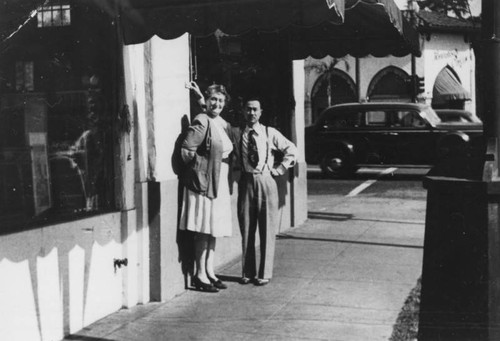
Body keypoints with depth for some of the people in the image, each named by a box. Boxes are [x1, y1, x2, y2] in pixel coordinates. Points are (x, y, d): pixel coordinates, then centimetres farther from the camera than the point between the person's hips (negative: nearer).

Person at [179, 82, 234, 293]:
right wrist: (205, 164, -10)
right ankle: (200, 275, 3)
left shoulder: (222, 123, 12)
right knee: (204, 229, -4)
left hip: (219, 183, 8)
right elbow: (187, 151, -19)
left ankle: (209, 271, 19)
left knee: (214, 229, 11)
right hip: (204, 181, -8)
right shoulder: (201, 121, -13)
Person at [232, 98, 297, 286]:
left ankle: (264, 273, 9)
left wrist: (279, 168, 3)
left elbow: (291, 149, 9)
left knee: (267, 230, 1)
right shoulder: (236, 133, 4)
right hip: (246, 182, 1)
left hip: (266, 181, -1)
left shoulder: (270, 133, 3)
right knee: (246, 230, 5)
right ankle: (248, 272, 15)